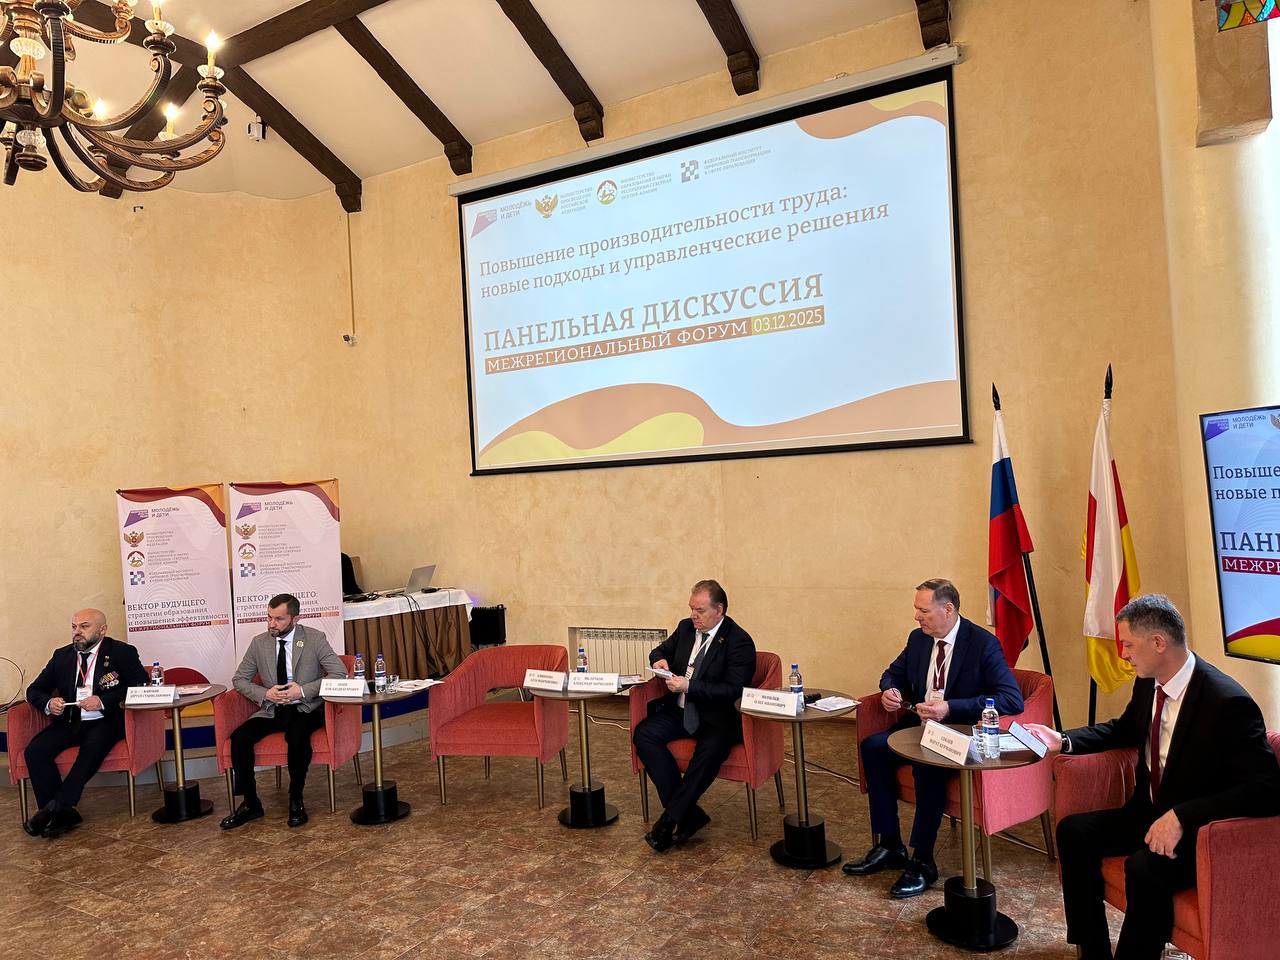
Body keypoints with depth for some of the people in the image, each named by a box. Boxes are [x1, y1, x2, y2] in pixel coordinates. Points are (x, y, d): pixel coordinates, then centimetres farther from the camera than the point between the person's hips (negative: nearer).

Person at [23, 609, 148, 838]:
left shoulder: (122, 652, 0)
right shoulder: (62, 655, 15)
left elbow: (140, 687, -10)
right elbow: (34, 690, 18)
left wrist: (103, 701, -21)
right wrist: (48, 703, -6)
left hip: (106, 721, -5)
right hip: (69, 722, 5)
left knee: (93, 745, -35)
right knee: (35, 751, -21)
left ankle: (57, 806, -26)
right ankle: (63, 815, -17)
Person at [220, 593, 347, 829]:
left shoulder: (315, 639, -6)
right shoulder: (259, 643, 4)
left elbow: (339, 672, -12)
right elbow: (239, 679, 11)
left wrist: (304, 690, -20)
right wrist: (265, 694, -9)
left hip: (306, 708, -4)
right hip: (272, 710, 4)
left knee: (297, 736, -34)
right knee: (239, 738, -20)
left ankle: (296, 801, -13)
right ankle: (250, 803, -4)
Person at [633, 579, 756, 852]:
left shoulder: (739, 642, -11)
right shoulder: (686, 627, 7)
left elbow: (733, 689, -19)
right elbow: (661, 650, 24)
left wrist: (689, 686, -25)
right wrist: (660, 660, -2)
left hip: (717, 717, -6)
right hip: (679, 710, 6)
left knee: (711, 749, -36)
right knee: (644, 733, -19)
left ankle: (671, 819, -21)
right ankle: (689, 815, -19)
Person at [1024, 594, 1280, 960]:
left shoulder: (1227, 702, -25)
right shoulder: (1147, 684, -1)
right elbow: (1123, 729, 20)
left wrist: (1180, 817, -36)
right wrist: (1063, 740, 4)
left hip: (1200, 830, -8)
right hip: (1150, 812, 8)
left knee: (1144, 867, -33)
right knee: (1073, 830, -5)